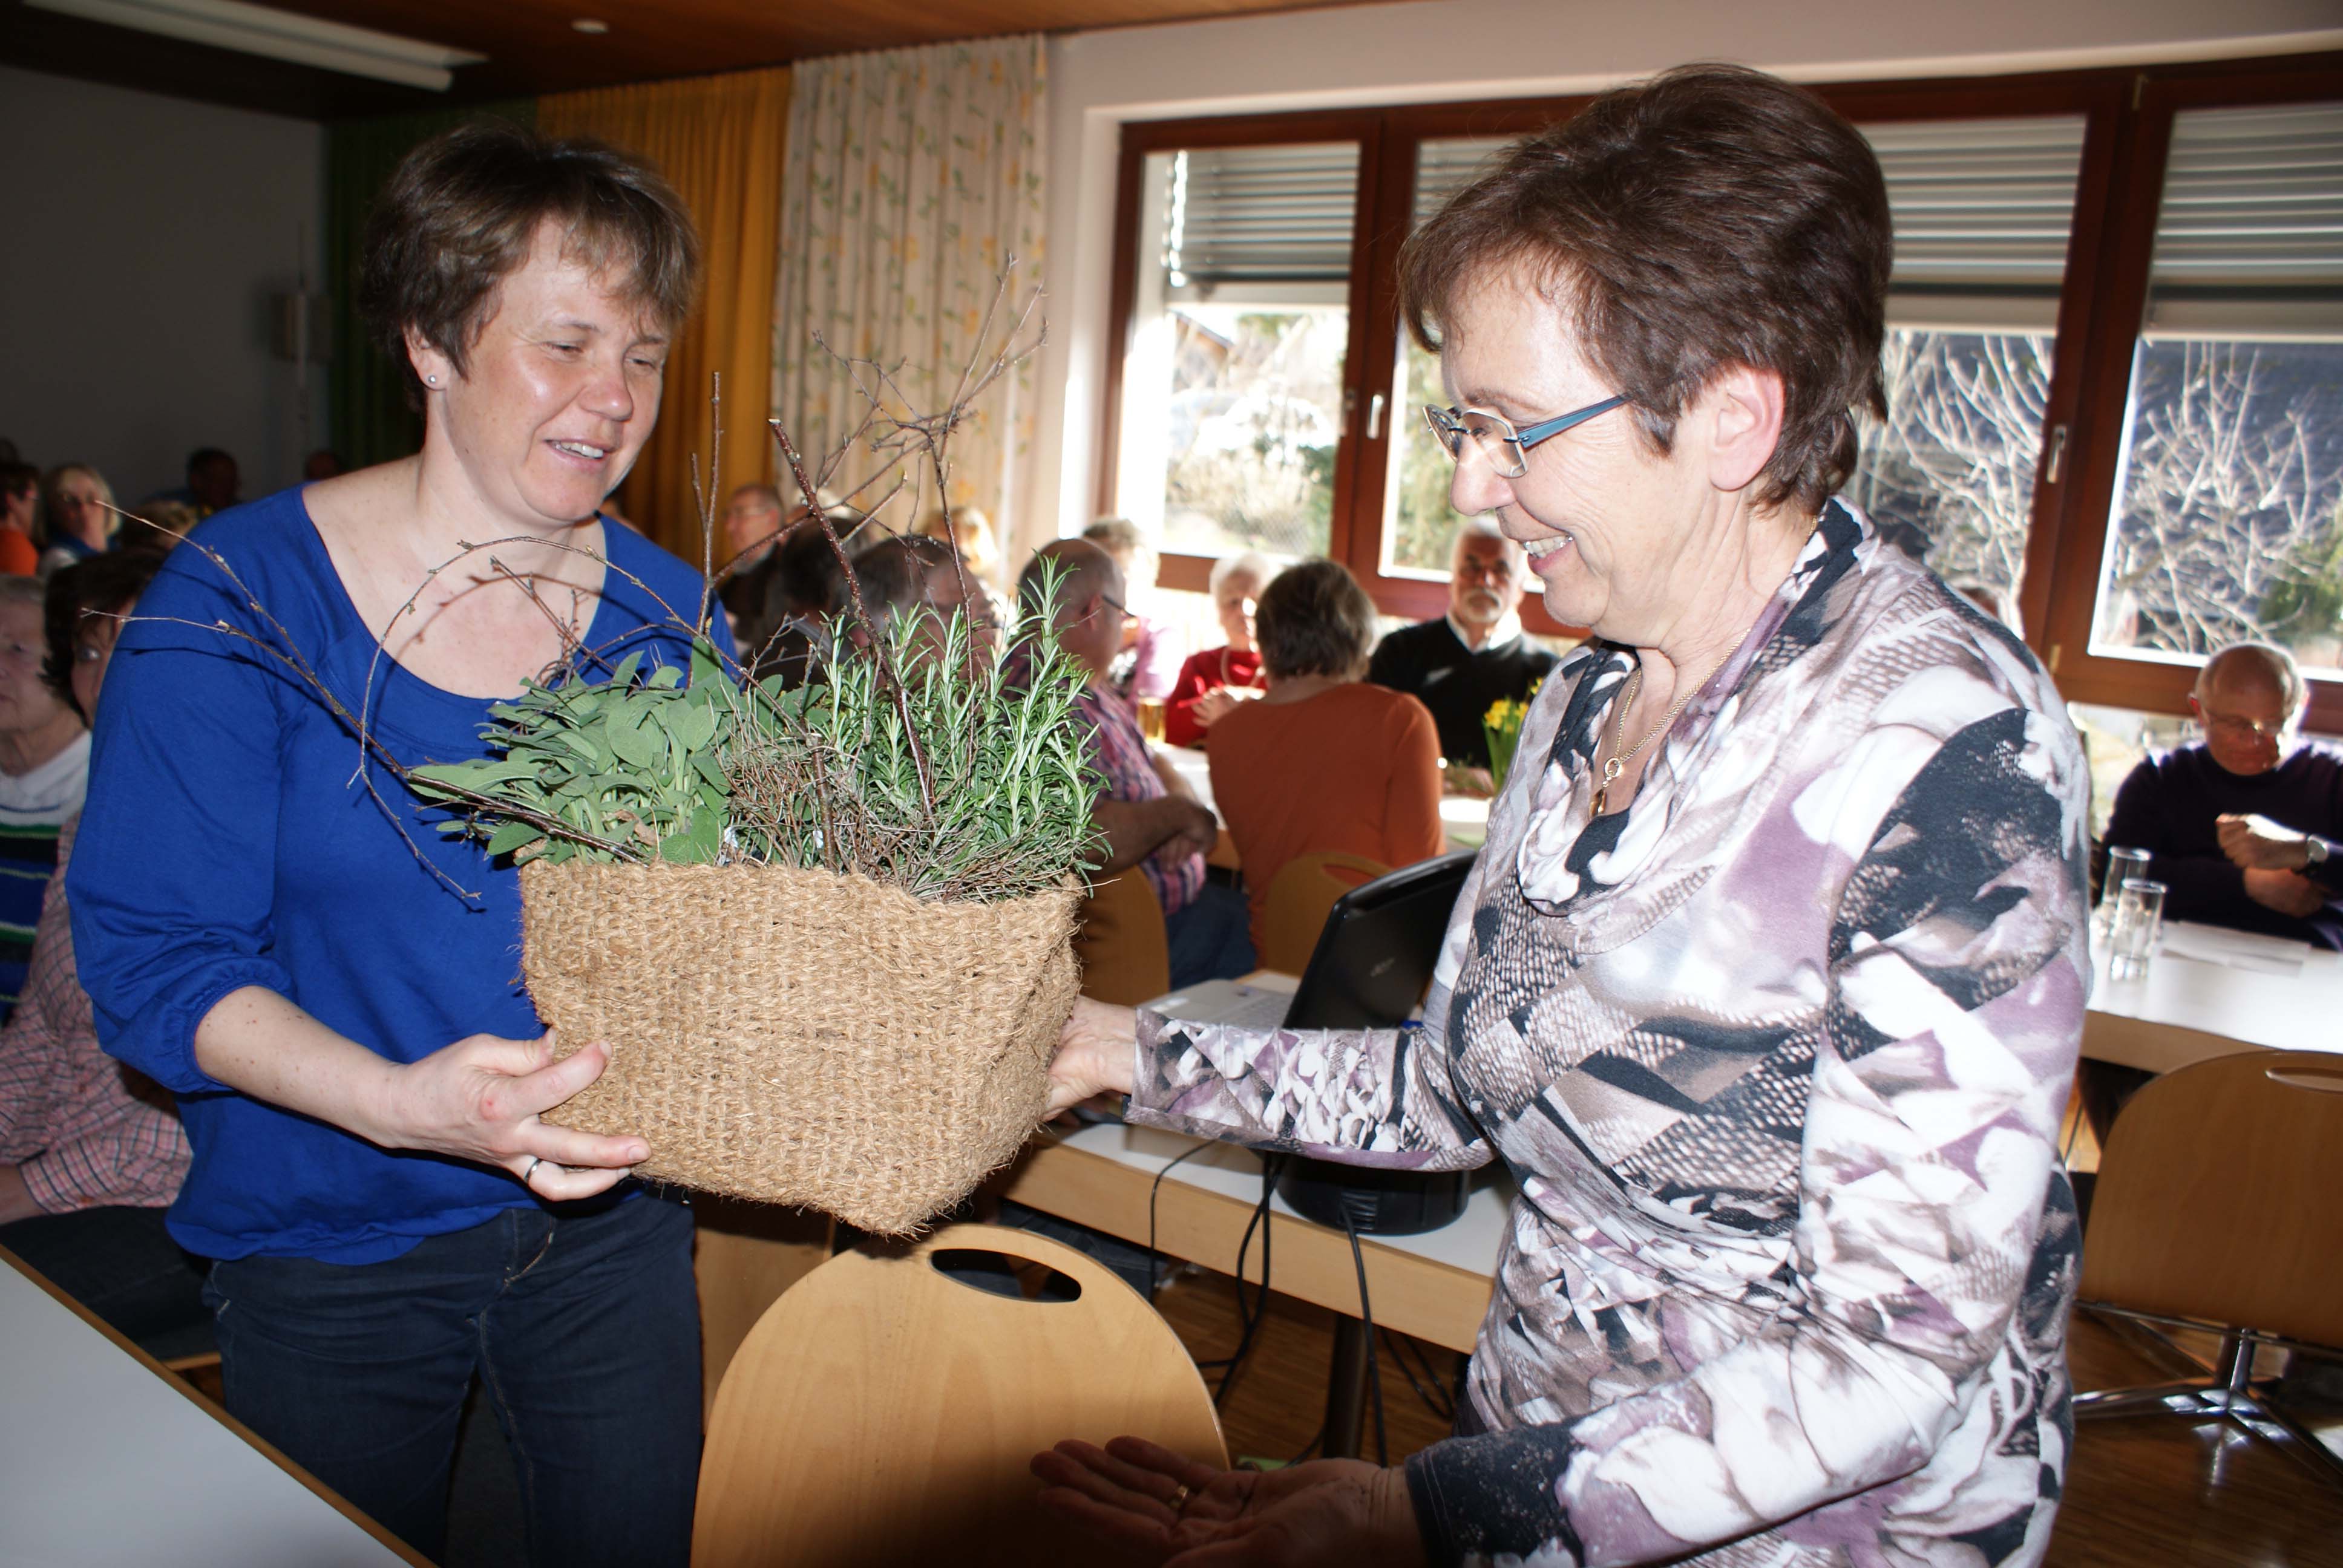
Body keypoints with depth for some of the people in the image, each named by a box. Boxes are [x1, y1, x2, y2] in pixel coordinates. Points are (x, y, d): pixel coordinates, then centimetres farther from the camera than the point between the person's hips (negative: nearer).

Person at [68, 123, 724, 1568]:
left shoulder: (669, 617, -4)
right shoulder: (237, 599, -14)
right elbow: (153, 959, -15)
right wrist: (394, 1101, -31)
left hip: (607, 1219, 3)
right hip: (331, 1252, -2)